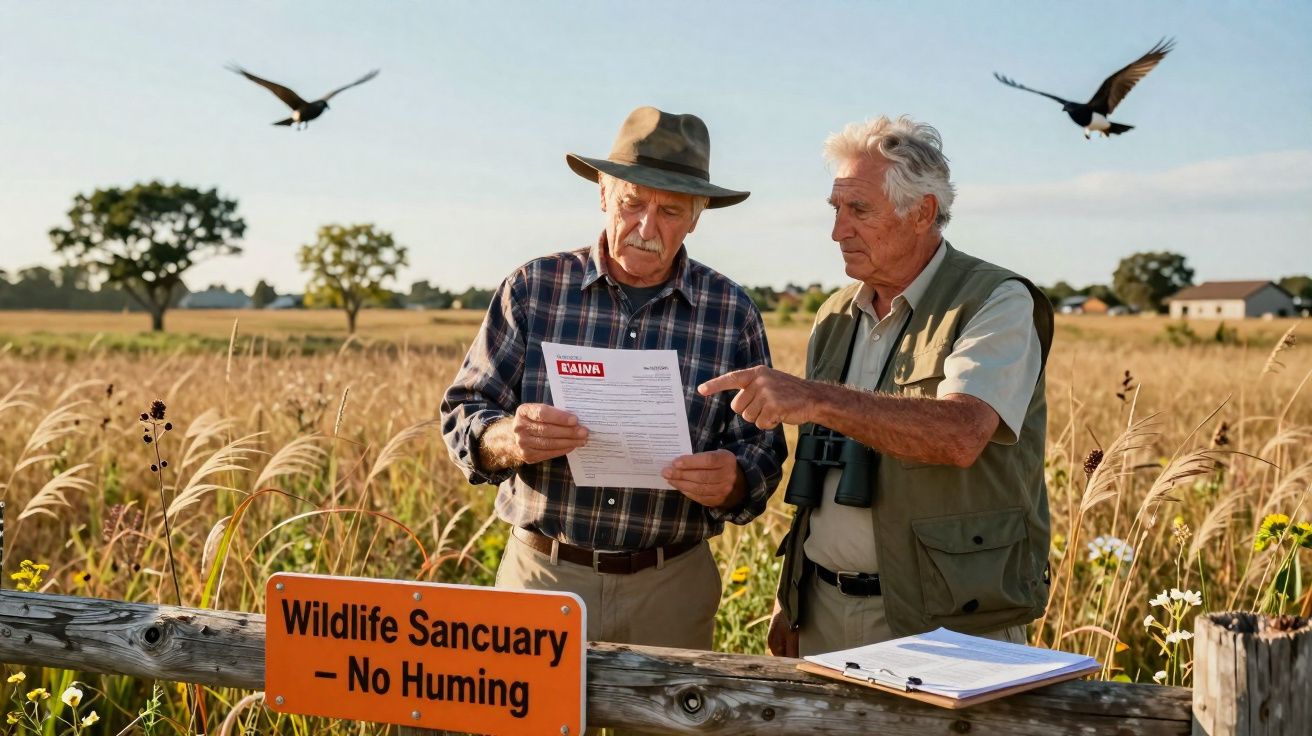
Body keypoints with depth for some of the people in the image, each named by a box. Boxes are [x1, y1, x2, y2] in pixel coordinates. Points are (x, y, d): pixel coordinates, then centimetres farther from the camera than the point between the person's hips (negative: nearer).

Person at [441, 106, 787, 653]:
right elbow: (462, 414, -2)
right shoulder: (534, 287, -1)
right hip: (541, 572, 0)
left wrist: (731, 481, -22)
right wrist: (508, 439, -24)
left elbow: (762, 453, 0)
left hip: (671, 587, 1)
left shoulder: (732, 313, 0)